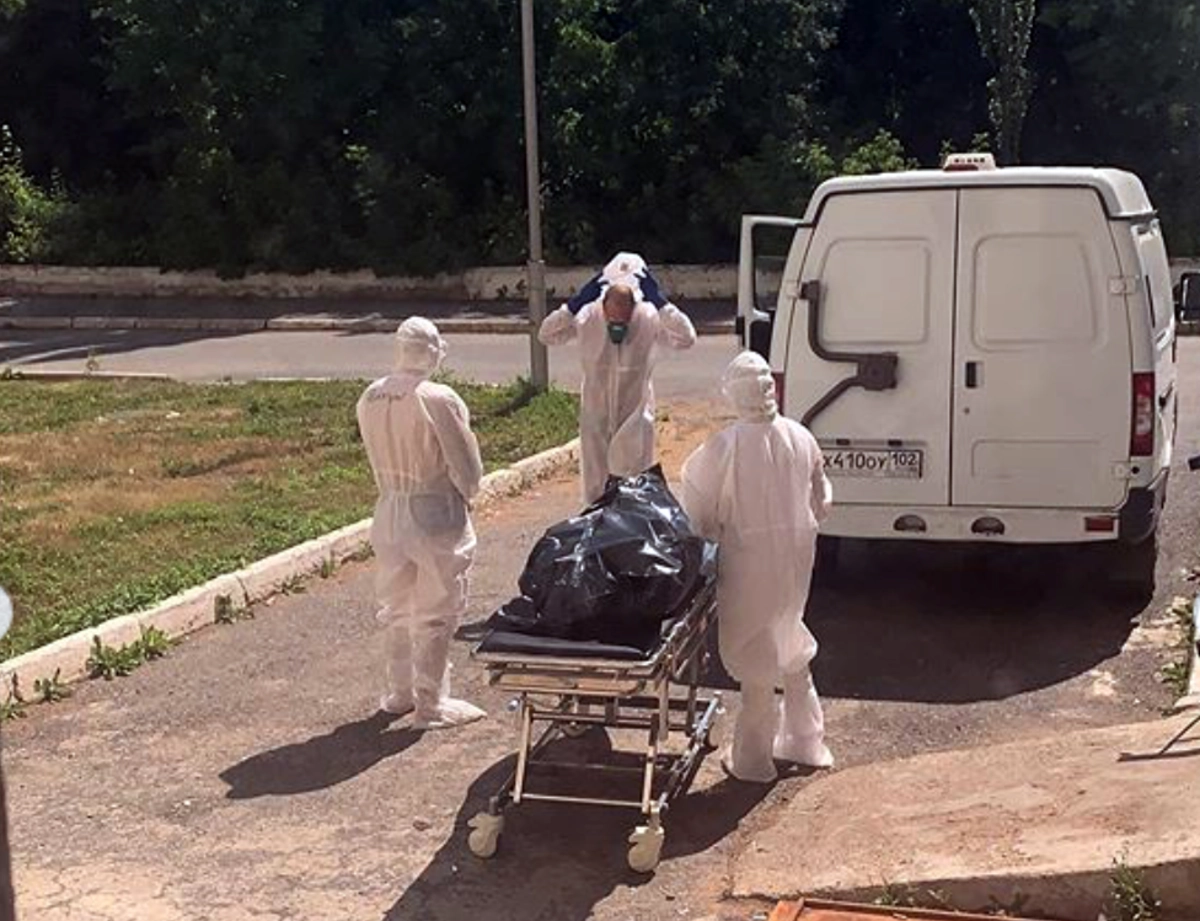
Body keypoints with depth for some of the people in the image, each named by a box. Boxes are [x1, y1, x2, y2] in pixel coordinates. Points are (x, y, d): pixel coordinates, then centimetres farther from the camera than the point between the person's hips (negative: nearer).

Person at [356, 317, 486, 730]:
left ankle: (400, 691, 31)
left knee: (396, 609, 19)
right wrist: (465, 493, 5)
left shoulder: (369, 399, -2)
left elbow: (377, 457, 8)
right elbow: (466, 469, -15)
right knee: (435, 615, 6)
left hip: (390, 513, 6)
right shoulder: (440, 400, -20)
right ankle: (431, 703, 13)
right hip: (436, 514, -6)